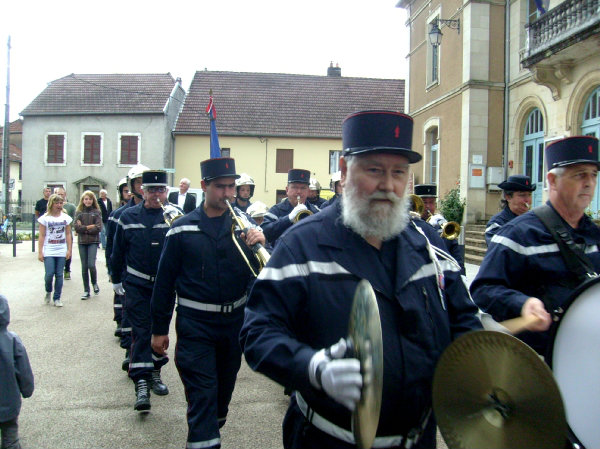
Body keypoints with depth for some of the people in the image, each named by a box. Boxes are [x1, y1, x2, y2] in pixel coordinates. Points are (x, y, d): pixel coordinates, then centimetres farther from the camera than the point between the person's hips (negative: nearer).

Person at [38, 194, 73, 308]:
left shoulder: (65, 217, 6)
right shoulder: (45, 218, -1)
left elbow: (68, 235, 9)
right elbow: (42, 236, -1)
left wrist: (69, 250, 4)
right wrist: (40, 252, -4)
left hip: (61, 251, 2)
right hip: (48, 251, -2)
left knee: (59, 275, 3)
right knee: (49, 274, -9)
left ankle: (57, 298, 12)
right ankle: (48, 292, 19)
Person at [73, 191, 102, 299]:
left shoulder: (97, 212, 2)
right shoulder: (78, 212, 7)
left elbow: (98, 227, -8)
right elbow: (76, 227, -4)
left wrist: (83, 228, -7)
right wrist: (89, 227, -10)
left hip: (93, 241, -2)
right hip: (82, 242, 2)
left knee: (91, 265, -14)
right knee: (84, 267, 6)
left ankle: (95, 283, 14)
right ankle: (86, 291, 14)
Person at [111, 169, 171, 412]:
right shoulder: (128, 216, -1)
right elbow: (118, 250, 8)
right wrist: (117, 279, 12)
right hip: (137, 285, -1)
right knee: (141, 332, -3)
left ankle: (154, 373, 31)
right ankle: (141, 384, -4)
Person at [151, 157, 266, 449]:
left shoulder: (243, 223, 0)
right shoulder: (183, 229, -6)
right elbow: (165, 282, -1)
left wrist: (259, 244, -28)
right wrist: (159, 329, 2)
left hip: (234, 322, 4)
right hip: (196, 324, -3)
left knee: (224, 389, 20)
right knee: (203, 394, -5)